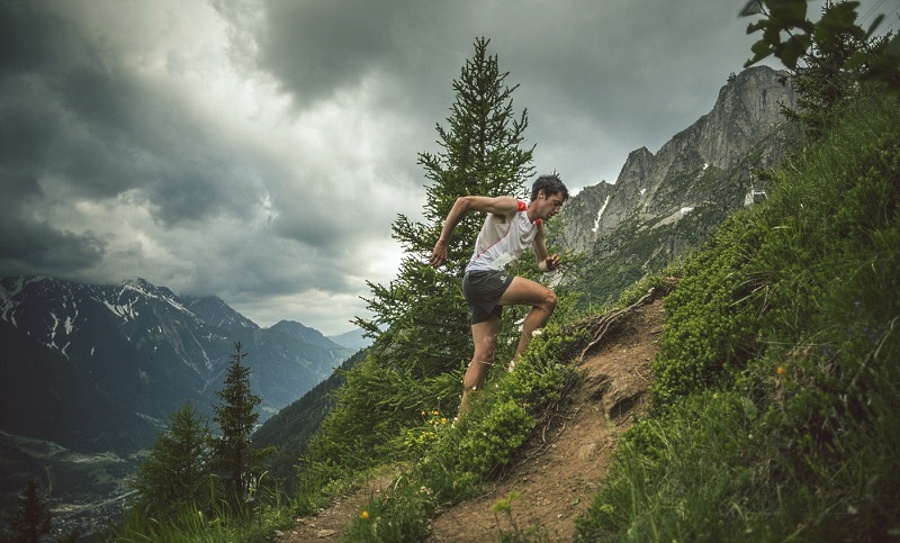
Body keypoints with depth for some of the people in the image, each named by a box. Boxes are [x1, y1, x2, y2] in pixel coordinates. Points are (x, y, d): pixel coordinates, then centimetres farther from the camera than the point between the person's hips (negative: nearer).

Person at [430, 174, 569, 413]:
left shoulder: (537, 227, 17)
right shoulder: (511, 207, -8)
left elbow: (541, 263, 26)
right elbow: (464, 202, -14)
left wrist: (549, 264, 0)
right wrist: (442, 243, -15)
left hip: (489, 285, 9)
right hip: (482, 276, -9)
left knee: (484, 354, 6)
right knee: (547, 298, -16)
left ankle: (464, 412, 9)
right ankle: (517, 364, -10)